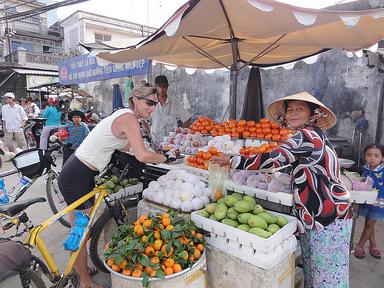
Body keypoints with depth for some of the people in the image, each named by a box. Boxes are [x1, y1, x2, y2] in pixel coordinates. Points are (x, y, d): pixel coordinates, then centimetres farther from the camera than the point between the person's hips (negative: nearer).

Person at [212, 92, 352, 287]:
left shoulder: (308, 134, -17)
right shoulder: (309, 136, 14)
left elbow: (272, 159, -24)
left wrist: (234, 161, -17)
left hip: (329, 216, -10)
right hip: (312, 216, 10)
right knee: (311, 271, 19)